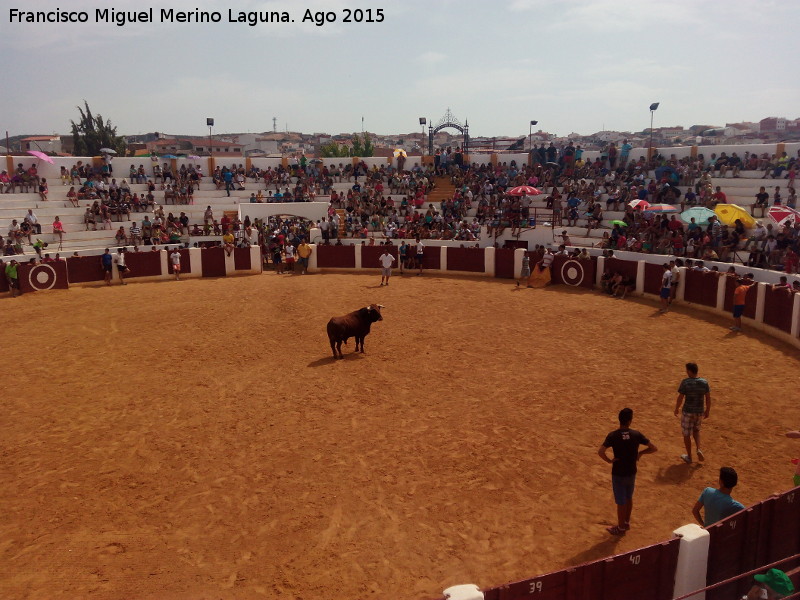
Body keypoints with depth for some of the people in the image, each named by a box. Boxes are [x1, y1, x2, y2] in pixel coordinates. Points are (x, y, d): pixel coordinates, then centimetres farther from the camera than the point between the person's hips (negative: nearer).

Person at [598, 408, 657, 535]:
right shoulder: (636, 434, -9)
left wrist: (609, 461, -11)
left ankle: (621, 528, 25)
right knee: (629, 498, 23)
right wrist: (640, 453, 7)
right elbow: (653, 448, -5)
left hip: (618, 473, -3)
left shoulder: (613, 435, -17)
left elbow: (601, 452, -27)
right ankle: (626, 523, 39)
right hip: (632, 472, 4)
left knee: (621, 501, 10)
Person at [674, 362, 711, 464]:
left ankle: (689, 457, 22)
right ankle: (698, 449, 10)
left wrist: (676, 409, 2)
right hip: (700, 412, 4)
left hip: (688, 412, -4)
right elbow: (708, 398, 1)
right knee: (696, 430, 29)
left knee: (686, 434, 12)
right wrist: (707, 410, 14)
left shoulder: (685, 382, -17)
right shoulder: (704, 382, -5)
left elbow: (680, 398, -13)